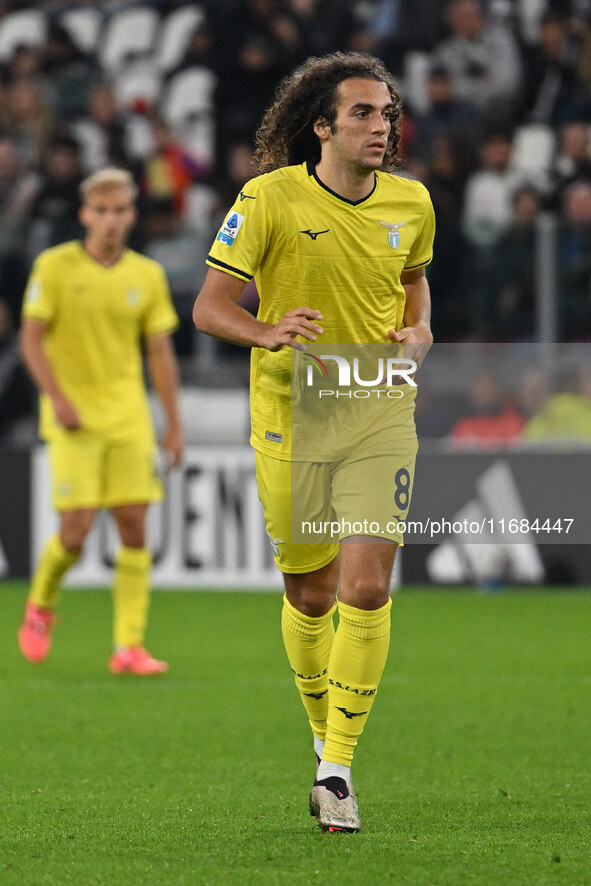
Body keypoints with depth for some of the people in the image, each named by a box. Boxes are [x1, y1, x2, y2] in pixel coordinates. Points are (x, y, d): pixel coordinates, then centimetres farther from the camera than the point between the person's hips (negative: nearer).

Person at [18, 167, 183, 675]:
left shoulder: (147, 275, 6)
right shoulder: (55, 267, -4)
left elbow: (160, 353, 10)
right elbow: (32, 339, -5)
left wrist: (174, 424, 7)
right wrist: (57, 398, -17)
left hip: (129, 414, 3)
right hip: (75, 417, -3)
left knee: (134, 525, -5)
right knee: (77, 528, -10)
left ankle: (129, 646, -2)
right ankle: (41, 606, 19)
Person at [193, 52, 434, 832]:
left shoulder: (410, 203, 1)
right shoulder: (271, 198, -10)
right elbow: (209, 305, -8)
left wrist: (417, 330, 1)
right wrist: (269, 333, -28)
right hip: (291, 418, -1)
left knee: (367, 590, -12)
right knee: (311, 596, 8)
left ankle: (338, 768, -4)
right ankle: (325, 736, 33)